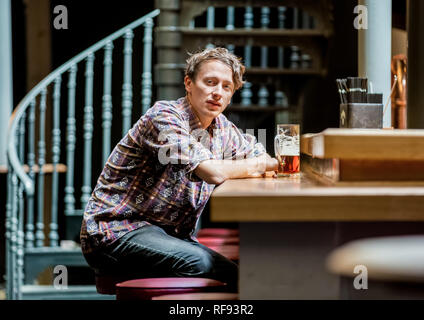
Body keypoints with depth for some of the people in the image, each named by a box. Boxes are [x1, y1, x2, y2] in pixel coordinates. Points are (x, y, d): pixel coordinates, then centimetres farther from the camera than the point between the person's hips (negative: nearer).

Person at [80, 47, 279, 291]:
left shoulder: (223, 129, 9)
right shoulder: (164, 116, -16)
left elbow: (264, 159, 25)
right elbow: (213, 172, -28)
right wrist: (254, 167, -8)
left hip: (171, 235, 8)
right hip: (117, 231, -8)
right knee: (199, 263, -33)